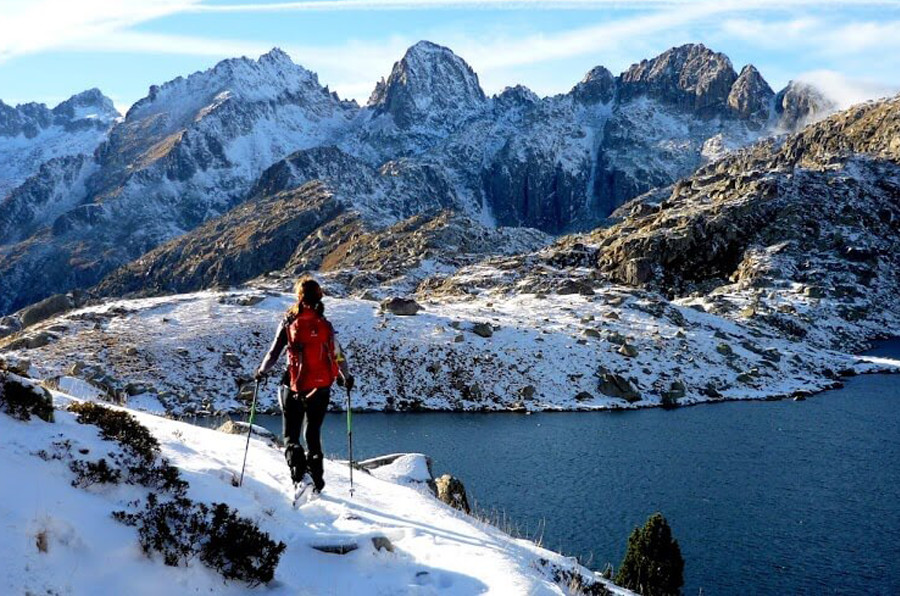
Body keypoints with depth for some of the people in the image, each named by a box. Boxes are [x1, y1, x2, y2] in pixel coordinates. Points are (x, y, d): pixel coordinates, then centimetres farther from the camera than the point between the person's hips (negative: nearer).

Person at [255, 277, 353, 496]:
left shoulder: (289, 323, -6)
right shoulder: (325, 324, 1)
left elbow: (274, 352, -4)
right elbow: (338, 355, 5)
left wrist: (262, 372, 14)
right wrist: (346, 377, 22)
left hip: (295, 387, -2)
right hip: (321, 388, 3)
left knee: (291, 435, 8)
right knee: (314, 435, 17)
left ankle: (299, 475, -14)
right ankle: (317, 481, 15)